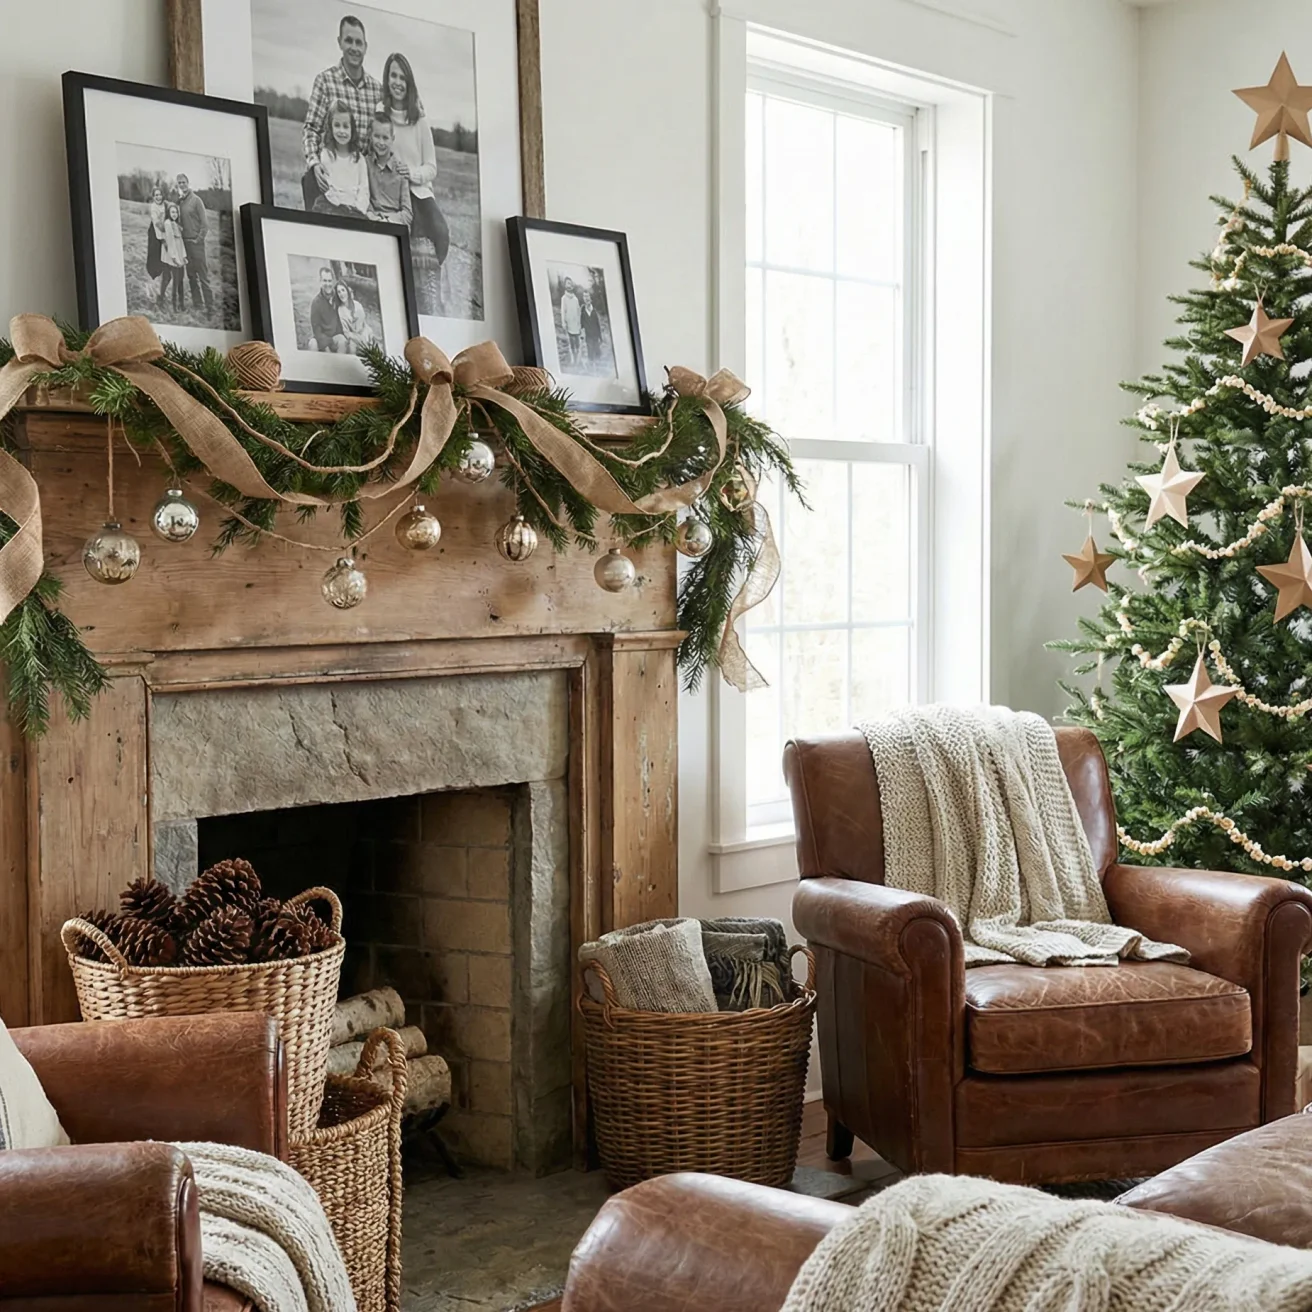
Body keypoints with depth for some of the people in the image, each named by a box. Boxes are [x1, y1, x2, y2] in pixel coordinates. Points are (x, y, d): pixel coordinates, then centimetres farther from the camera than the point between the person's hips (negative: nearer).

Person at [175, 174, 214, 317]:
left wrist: (199, 239, -10)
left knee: (203, 275, -7)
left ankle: (209, 305, -7)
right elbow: (177, 220, 16)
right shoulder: (179, 201, 9)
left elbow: (205, 223, -8)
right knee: (191, 274, 10)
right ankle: (196, 302, 18)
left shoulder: (196, 200, -6)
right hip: (184, 242, 6)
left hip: (196, 242, -6)